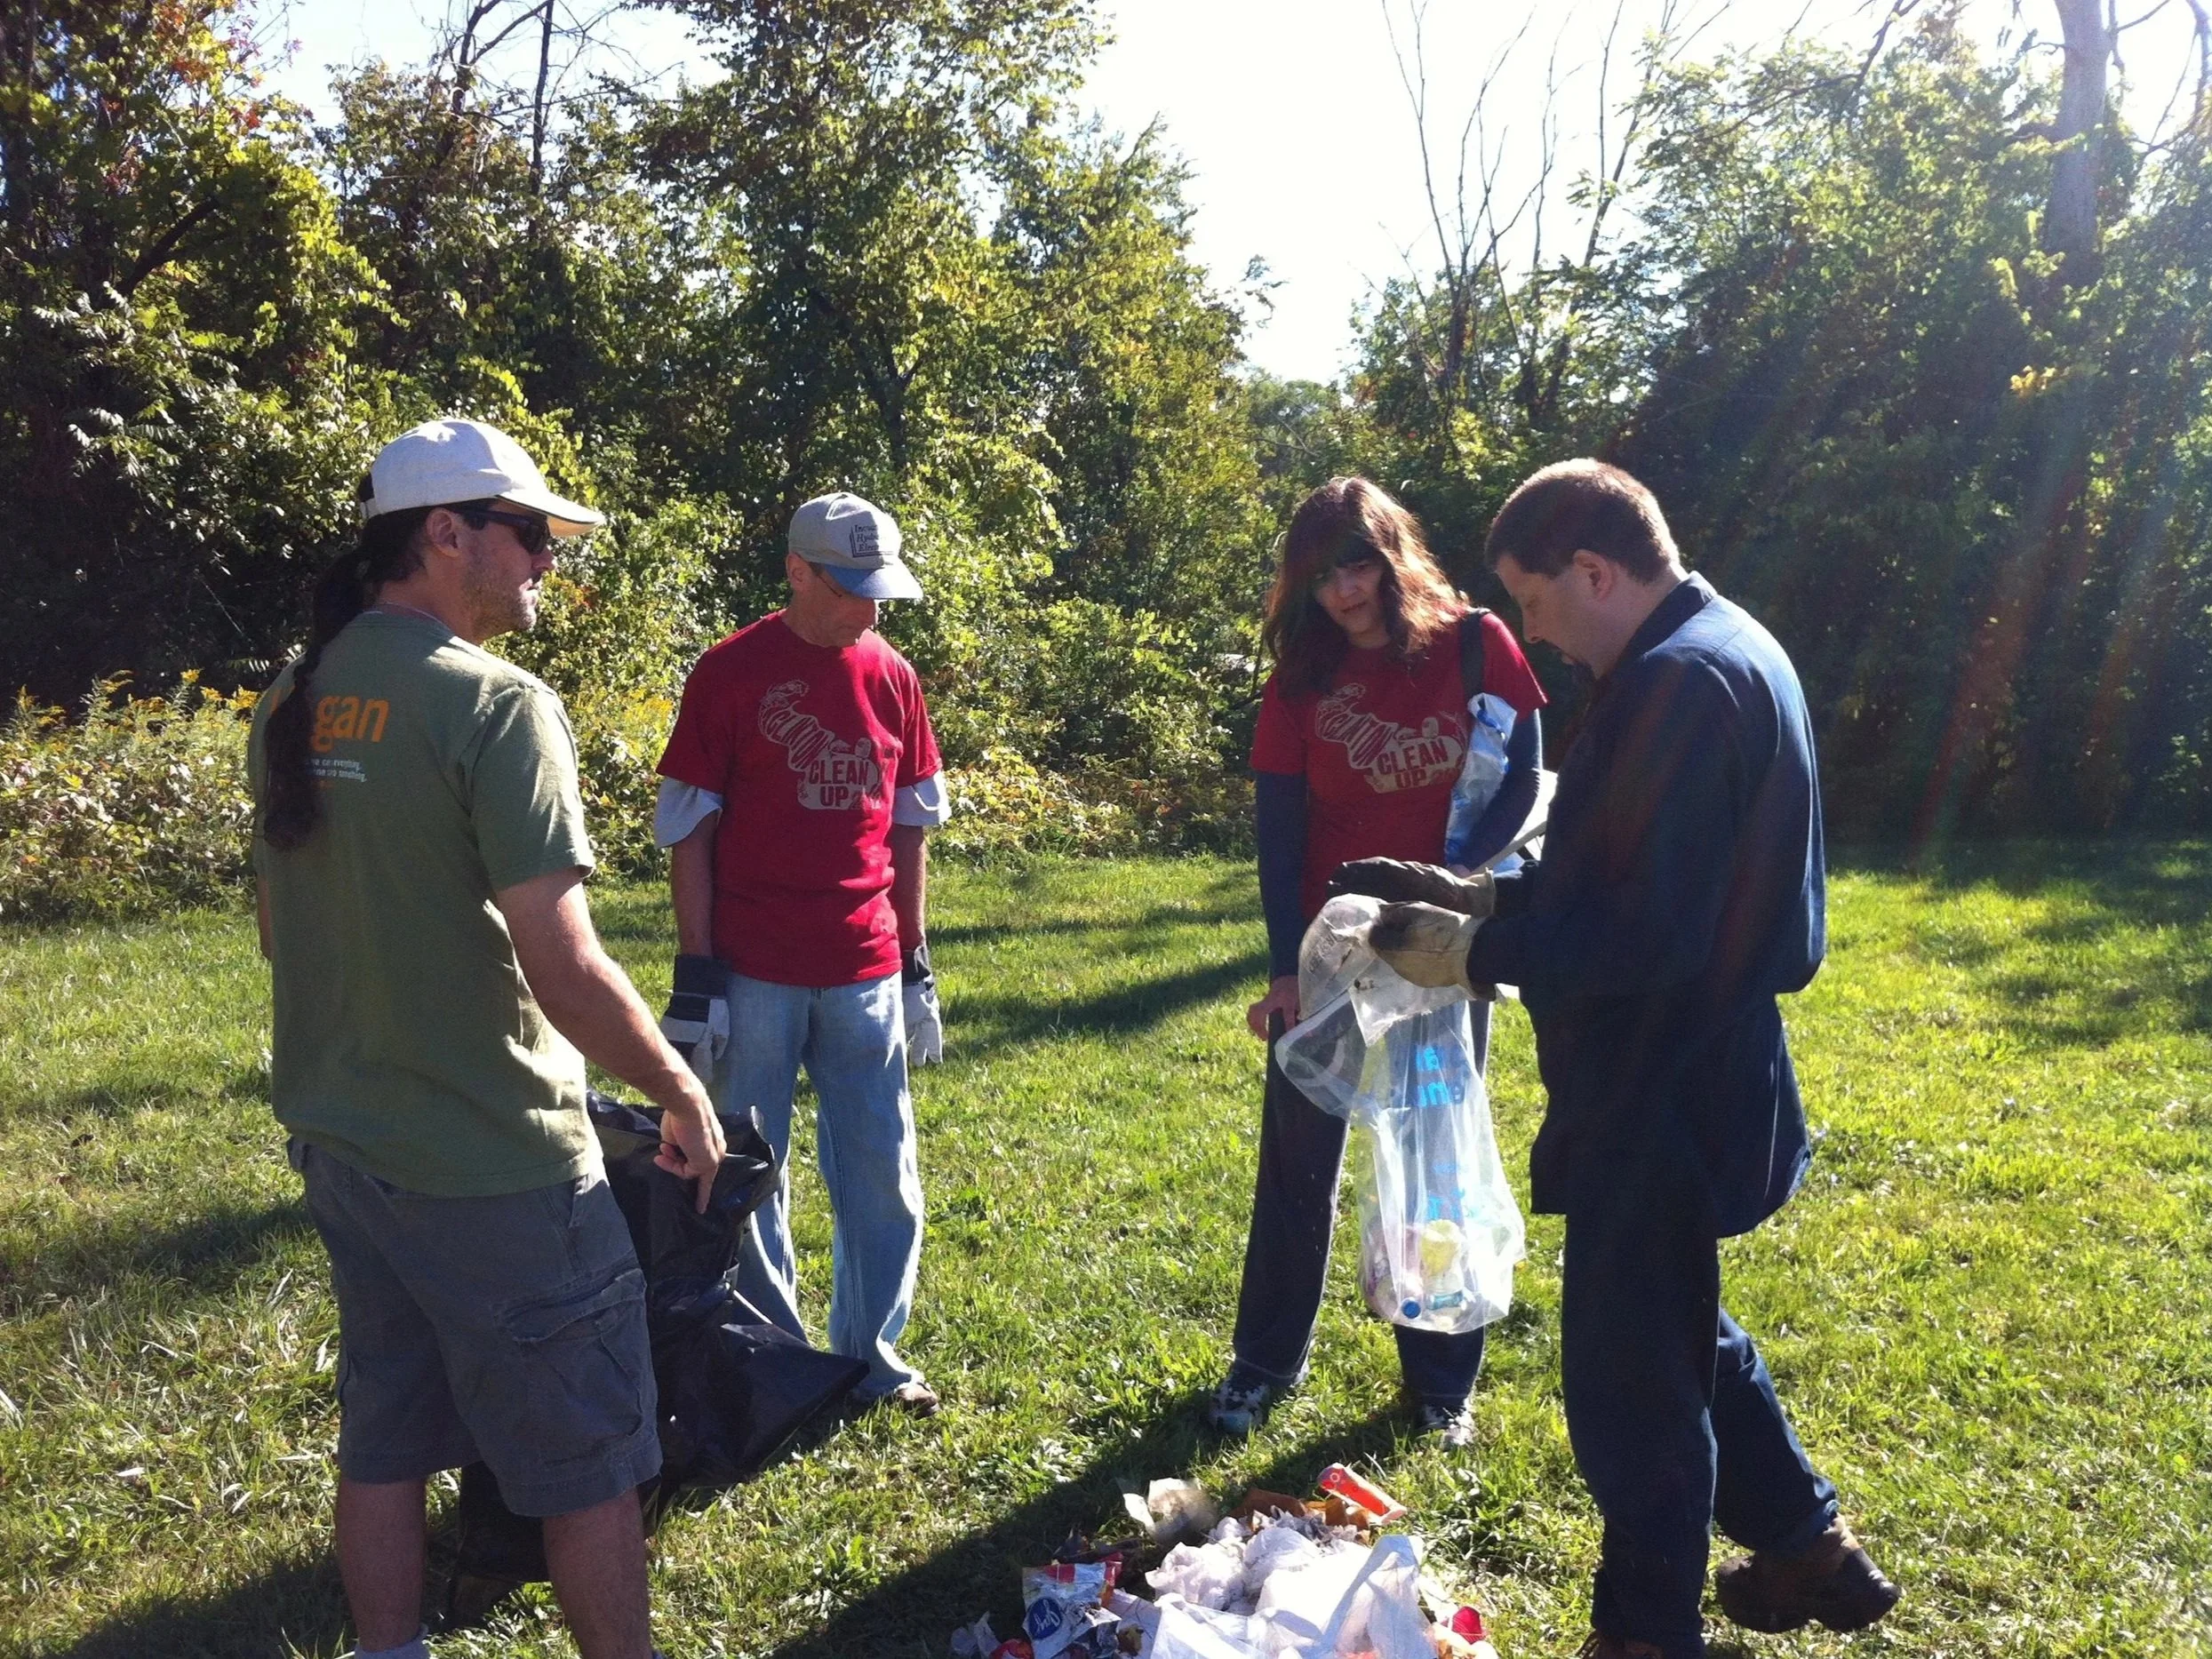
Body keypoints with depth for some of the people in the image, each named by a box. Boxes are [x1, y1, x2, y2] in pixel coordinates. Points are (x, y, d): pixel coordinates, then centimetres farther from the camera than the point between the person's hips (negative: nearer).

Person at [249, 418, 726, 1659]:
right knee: (590, 1461, 8)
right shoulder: (496, 704, -20)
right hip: (491, 1164, -8)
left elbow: (283, 931, 14)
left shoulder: (294, 704, 4)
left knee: (384, 1440, 21)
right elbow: (564, 970, -23)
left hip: (340, 1142, 8)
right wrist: (685, 1094, -9)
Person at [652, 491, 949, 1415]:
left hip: (865, 973, 4)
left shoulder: (891, 677, 6)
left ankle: (872, 1351, 27)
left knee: (883, 1175, 10)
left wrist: (916, 962, 10)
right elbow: (687, 830, -5)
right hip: (754, 974, -3)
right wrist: (696, 973, -9)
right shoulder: (730, 673, -6)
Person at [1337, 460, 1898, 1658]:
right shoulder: (1724, 650, 10)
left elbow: (1645, 935, -27)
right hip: (1692, 1074, 11)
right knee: (1681, 1330, 26)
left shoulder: (1679, 682, -23)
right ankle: (1807, 1547, 42)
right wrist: (1481, 895, 9)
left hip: (1660, 1097, -11)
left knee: (1627, 1376, 6)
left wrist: (1472, 951, -18)